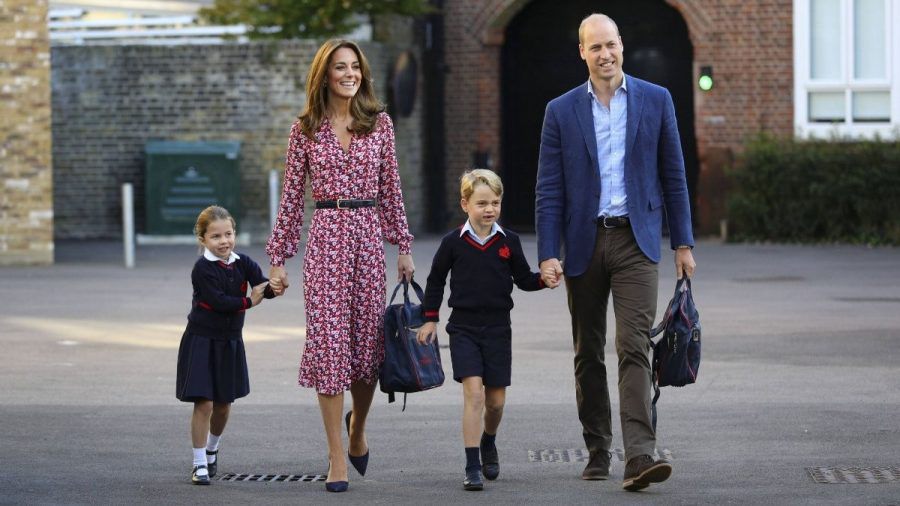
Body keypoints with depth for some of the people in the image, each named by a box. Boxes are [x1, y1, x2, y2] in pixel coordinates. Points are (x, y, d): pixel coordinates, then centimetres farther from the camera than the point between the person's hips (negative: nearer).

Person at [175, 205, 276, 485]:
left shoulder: (243, 263, -1)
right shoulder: (203, 268, -15)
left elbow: (262, 287, -13)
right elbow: (217, 300, -24)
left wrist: (274, 287, -35)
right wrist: (248, 301, -16)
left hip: (230, 341, 5)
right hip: (202, 340, -5)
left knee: (224, 403, 14)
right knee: (204, 403, -9)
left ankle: (212, 449, 39)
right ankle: (200, 464, 0)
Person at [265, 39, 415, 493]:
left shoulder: (379, 123, 7)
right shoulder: (305, 129, 3)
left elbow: (391, 188, 10)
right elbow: (292, 196, 5)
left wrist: (404, 246, 7)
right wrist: (279, 257, 3)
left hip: (369, 235, 2)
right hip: (325, 237, -2)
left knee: (368, 340, 5)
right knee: (328, 339, -6)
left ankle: (357, 428, 35)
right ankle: (337, 458, -1)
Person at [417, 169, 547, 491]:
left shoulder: (508, 242, 2)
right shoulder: (454, 242, -2)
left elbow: (523, 279, 9)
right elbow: (436, 280, 9)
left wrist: (544, 278, -11)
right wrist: (429, 319, 8)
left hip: (497, 328, 2)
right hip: (463, 328, -2)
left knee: (496, 399, 7)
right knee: (474, 393, -15)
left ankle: (488, 442, 40)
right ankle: (472, 467, -13)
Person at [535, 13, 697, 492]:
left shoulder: (655, 101, 4)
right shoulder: (561, 111, 4)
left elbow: (673, 176, 7)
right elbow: (549, 190, 2)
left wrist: (683, 242, 4)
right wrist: (547, 254, -7)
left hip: (636, 241, -2)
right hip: (584, 242, 2)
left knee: (634, 348, -13)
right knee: (588, 354, 9)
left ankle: (639, 456, -22)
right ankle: (597, 452, 21)